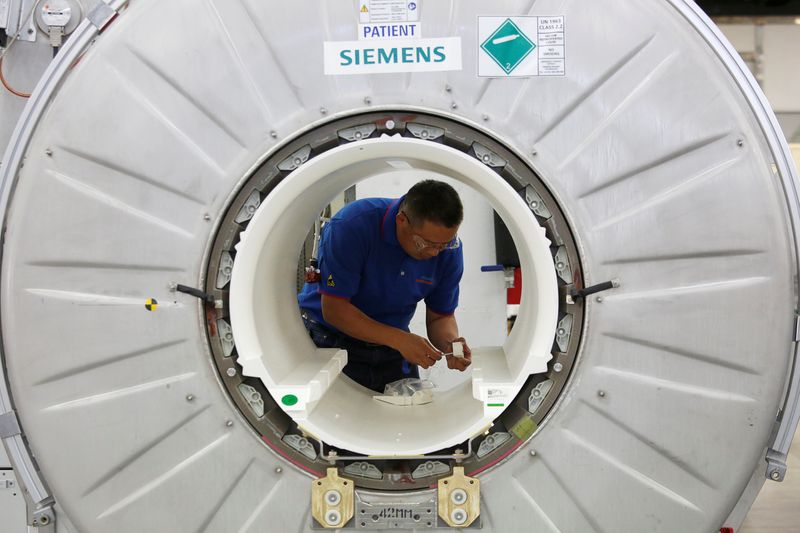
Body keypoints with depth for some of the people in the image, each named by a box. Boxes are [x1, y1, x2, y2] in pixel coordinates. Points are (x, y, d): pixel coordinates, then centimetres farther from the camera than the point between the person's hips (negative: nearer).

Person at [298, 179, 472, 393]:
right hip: (331, 341, -3)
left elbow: (440, 316, -3)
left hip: (392, 348, 4)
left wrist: (450, 342, -25)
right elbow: (334, 309, -26)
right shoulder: (352, 225, -29)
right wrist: (400, 339, -33)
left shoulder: (449, 249, -14)